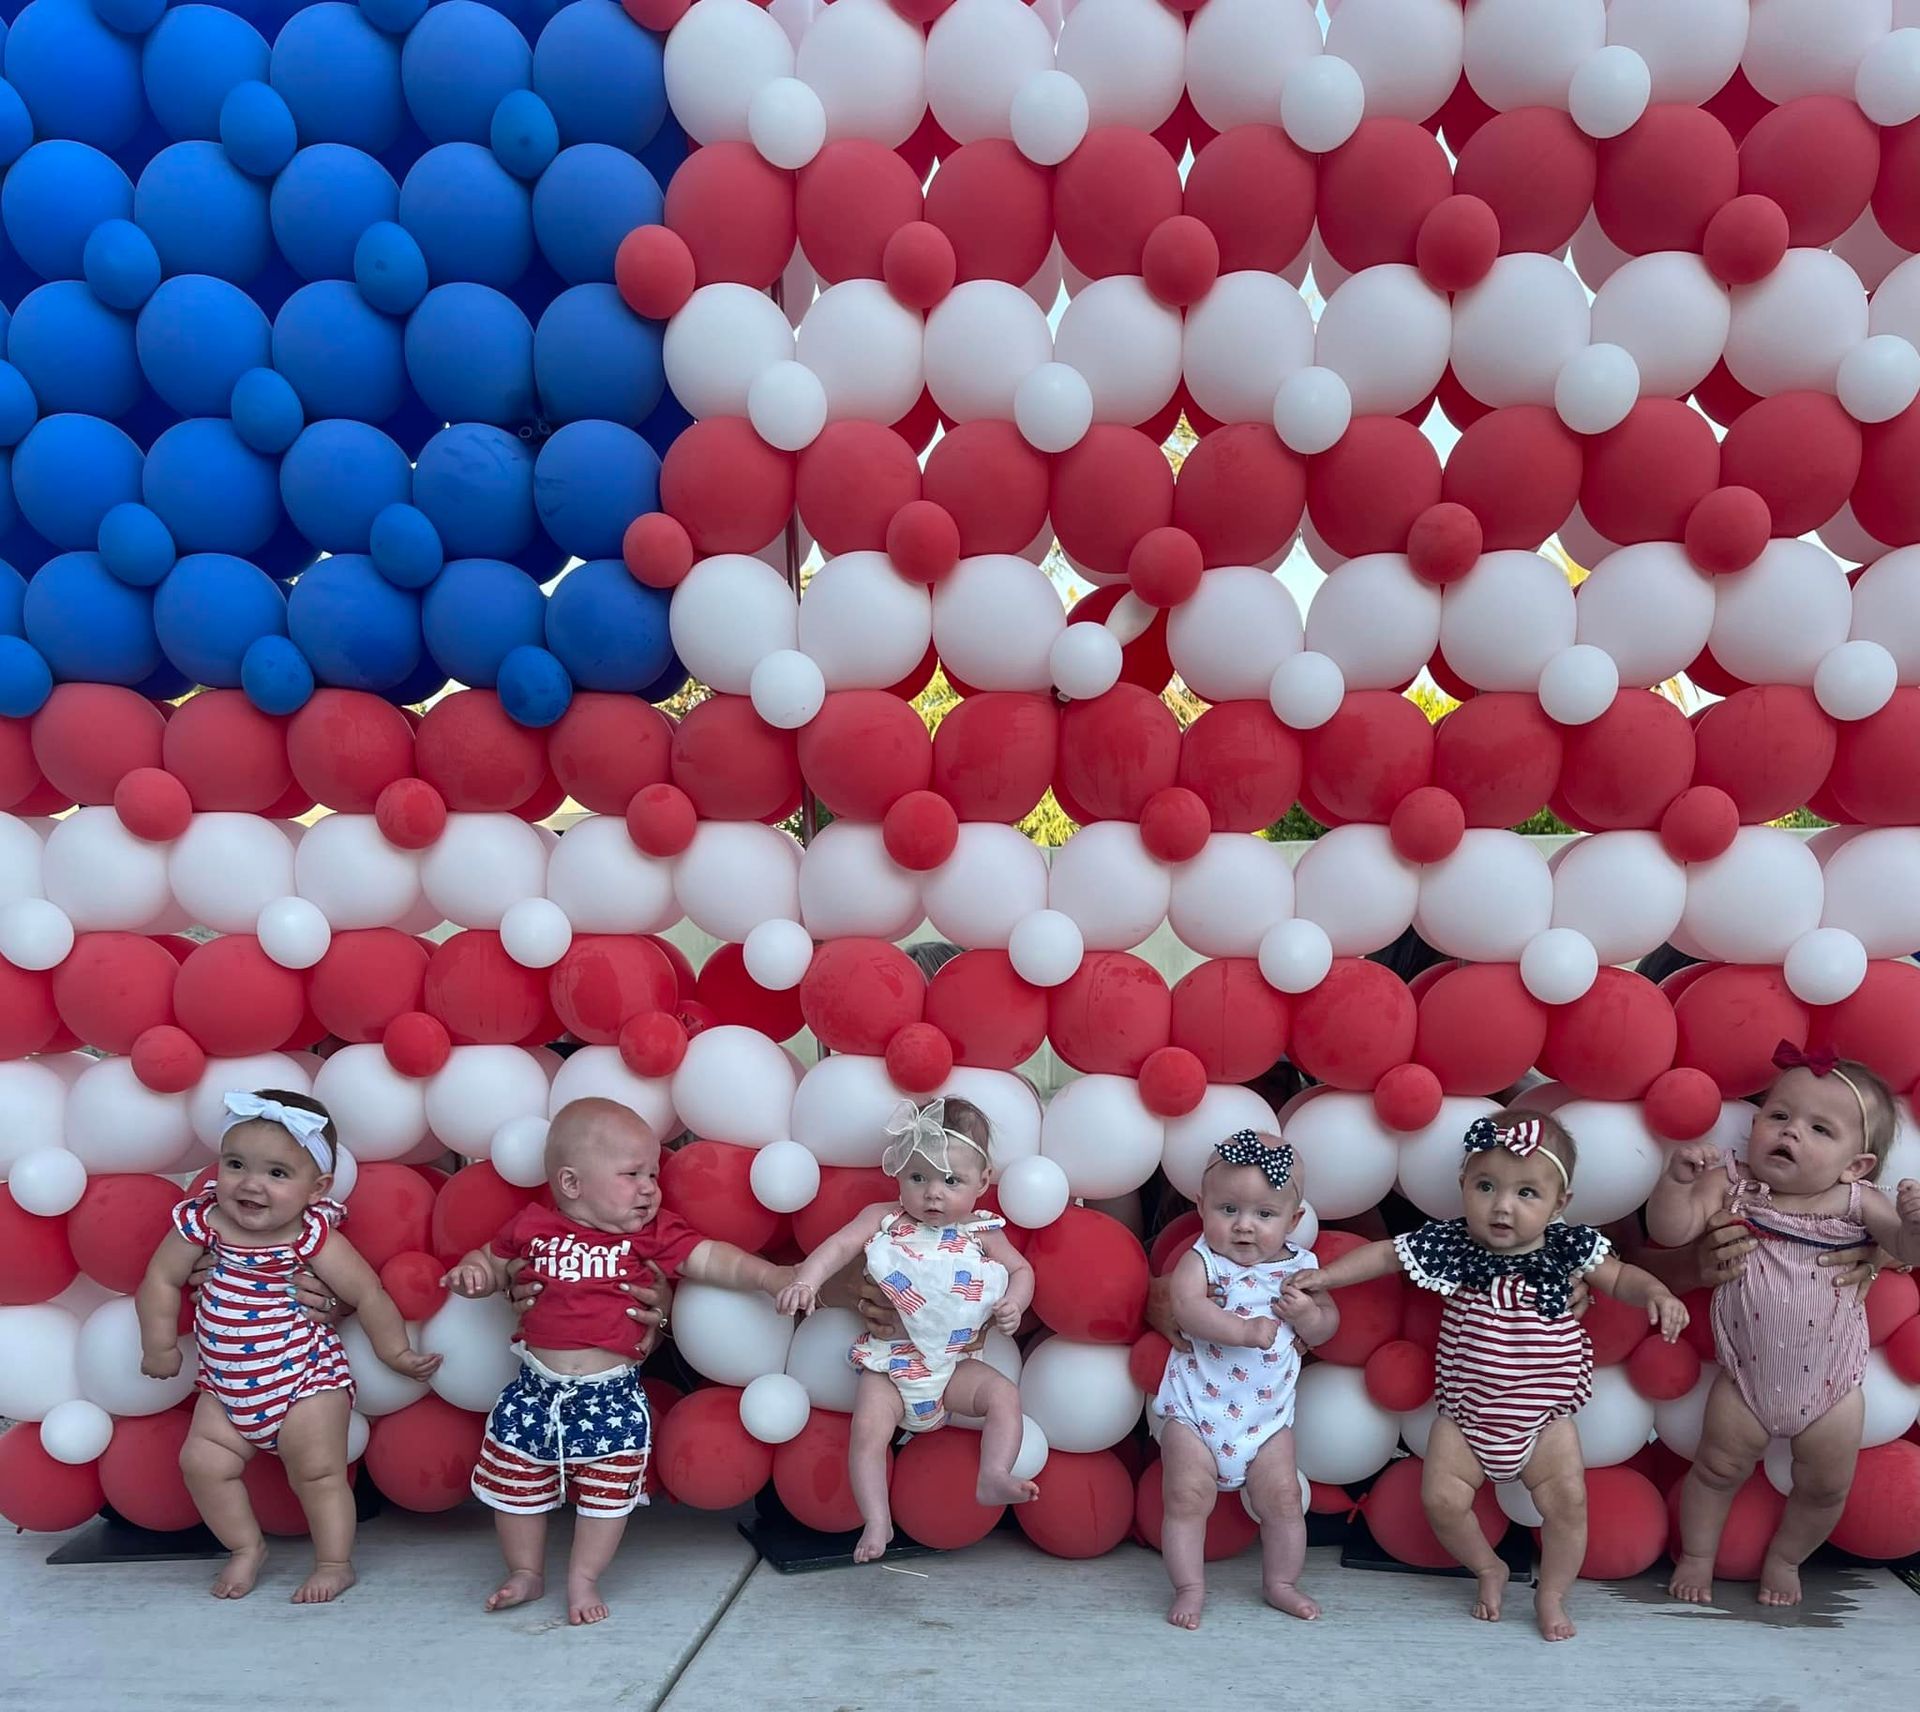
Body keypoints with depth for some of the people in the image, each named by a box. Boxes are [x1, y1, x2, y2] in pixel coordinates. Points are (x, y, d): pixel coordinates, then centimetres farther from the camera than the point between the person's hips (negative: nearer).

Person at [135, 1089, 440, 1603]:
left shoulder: (313, 1236, -22)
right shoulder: (203, 1220, -12)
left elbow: (367, 1294, -14)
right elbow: (162, 1280, 2)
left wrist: (396, 1353, -7)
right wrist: (160, 1345, 5)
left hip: (306, 1378, -4)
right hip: (225, 1385, 5)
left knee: (317, 1472, -4)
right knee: (202, 1462, -1)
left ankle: (336, 1563, 15)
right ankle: (246, 1549, 21)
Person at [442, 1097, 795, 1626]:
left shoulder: (653, 1232, -7)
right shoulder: (532, 1226, -3)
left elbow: (712, 1259, -15)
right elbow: (492, 1261, 13)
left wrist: (770, 1276, -26)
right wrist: (472, 1272, -10)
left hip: (612, 1394, -1)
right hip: (535, 1389, 2)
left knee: (607, 1492, 6)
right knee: (514, 1484, 14)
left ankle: (584, 1578, 28)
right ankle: (526, 1573, 36)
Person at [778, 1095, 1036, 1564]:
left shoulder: (983, 1233, 1)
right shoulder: (884, 1218, -3)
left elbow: (1021, 1268, 11)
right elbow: (840, 1245, -13)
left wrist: (1013, 1302, -10)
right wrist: (805, 1281, -30)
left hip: (954, 1363, 2)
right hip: (890, 1362, -1)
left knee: (1004, 1394, -18)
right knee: (868, 1429, -19)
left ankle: (994, 1477, -20)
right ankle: (876, 1521, -11)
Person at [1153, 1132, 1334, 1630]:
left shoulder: (1301, 1267, -1)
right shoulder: (1201, 1261, -13)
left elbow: (1326, 1327, 6)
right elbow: (1188, 1307, -30)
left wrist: (1308, 1315, -17)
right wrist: (1247, 1331, -39)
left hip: (1268, 1414, 3)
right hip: (1196, 1406, -3)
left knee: (1282, 1499, 8)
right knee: (1187, 1497, -3)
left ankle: (1281, 1583, 28)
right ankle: (1190, 1588, 12)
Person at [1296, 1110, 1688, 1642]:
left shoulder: (1568, 1248, -11)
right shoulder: (1450, 1245, -12)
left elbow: (1619, 1277, 5)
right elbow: (1386, 1255, -2)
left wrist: (1656, 1294, -16)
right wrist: (1325, 1276, -8)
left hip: (1544, 1417, 0)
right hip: (1464, 1415, 0)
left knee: (1568, 1499, -10)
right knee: (1441, 1499, -6)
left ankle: (1551, 1594, 17)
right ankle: (1488, 1569, 24)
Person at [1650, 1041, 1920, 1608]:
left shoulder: (1857, 1202, -12)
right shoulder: (1731, 1184, -14)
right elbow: (1670, 1228, -22)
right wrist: (1678, 1176, -39)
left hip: (1830, 1386, 1)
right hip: (1746, 1379, -1)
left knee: (1825, 1486, 14)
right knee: (1717, 1467, 10)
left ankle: (1785, 1559, 42)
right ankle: (1697, 1555, 33)